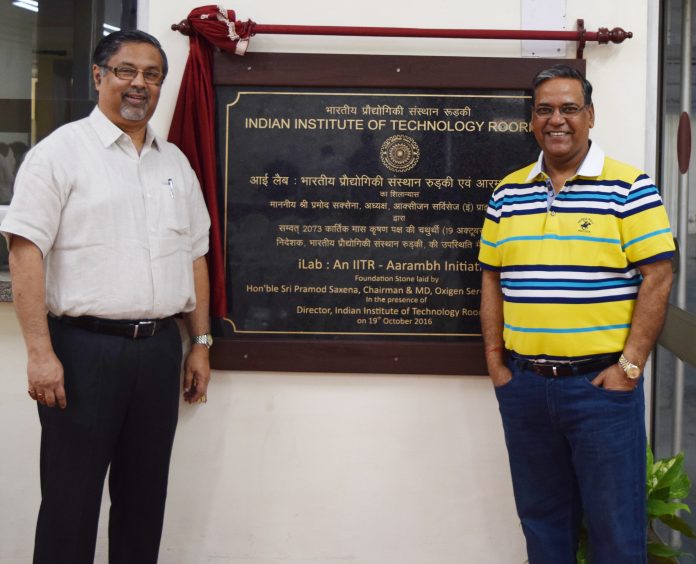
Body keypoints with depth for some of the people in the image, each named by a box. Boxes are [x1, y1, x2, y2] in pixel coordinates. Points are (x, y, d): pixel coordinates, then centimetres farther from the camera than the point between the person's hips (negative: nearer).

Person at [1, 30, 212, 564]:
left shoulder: (176, 162, 14)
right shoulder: (61, 151, -4)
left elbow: (195, 255, 17)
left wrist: (201, 342, 12)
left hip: (159, 347, 5)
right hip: (84, 346, -5)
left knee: (144, 494, 13)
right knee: (71, 499, 2)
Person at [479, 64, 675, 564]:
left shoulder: (629, 188, -4)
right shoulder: (508, 193, 9)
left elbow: (657, 278, -8)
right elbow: (492, 280, 12)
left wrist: (630, 365, -13)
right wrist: (495, 361, 6)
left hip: (602, 382, -4)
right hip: (523, 382, 4)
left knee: (616, 523, 4)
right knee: (541, 517, 16)